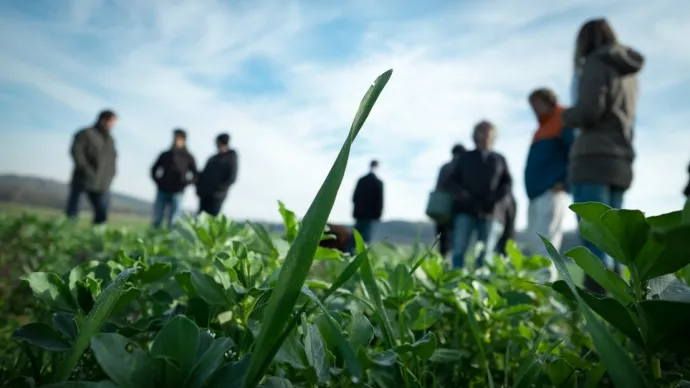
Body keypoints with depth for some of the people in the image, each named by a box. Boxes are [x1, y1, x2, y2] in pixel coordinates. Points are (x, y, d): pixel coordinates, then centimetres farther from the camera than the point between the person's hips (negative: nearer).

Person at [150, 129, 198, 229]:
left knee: (172, 223, -5)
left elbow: (195, 175, 4)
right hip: (162, 192, 2)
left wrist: (184, 184, -9)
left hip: (177, 193, -2)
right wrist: (158, 181, 3)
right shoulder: (165, 155, 10)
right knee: (157, 220, 2)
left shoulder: (188, 158, 4)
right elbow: (154, 170, 18)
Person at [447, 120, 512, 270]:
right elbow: (453, 181, 13)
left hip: (491, 213, 0)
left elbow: (507, 183, 10)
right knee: (458, 250, -13)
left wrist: (494, 199, -9)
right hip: (465, 210, 0)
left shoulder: (500, 159, 19)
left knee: (485, 254, -4)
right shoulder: (466, 157, 20)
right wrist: (460, 193, -9)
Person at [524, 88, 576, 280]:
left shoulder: (563, 121, 0)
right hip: (536, 194, 9)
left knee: (544, 244, -14)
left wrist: (565, 181, -15)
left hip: (551, 193, -9)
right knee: (534, 244, 8)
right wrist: (532, 187, 16)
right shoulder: (543, 128, 26)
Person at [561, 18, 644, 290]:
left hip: (594, 159, -8)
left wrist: (565, 117, 4)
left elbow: (589, 110, -15)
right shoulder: (629, 72, 23)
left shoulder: (597, 62, -2)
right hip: (620, 162, 8)